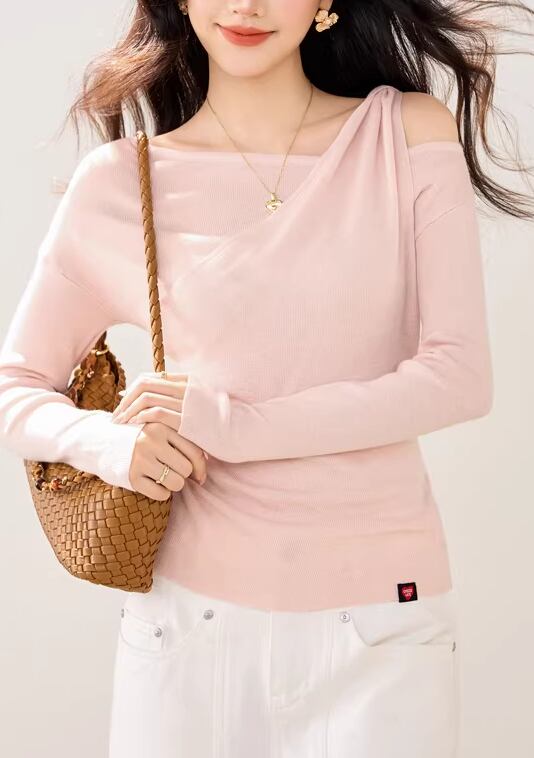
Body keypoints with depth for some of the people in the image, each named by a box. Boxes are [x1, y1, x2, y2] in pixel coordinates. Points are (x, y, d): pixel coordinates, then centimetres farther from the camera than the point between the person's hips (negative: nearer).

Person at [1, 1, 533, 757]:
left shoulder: (412, 132, -3)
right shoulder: (120, 182, -1)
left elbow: (459, 378, -9)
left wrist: (222, 423, -15)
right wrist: (109, 442, -17)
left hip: (380, 615, 0)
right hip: (190, 609, 1)